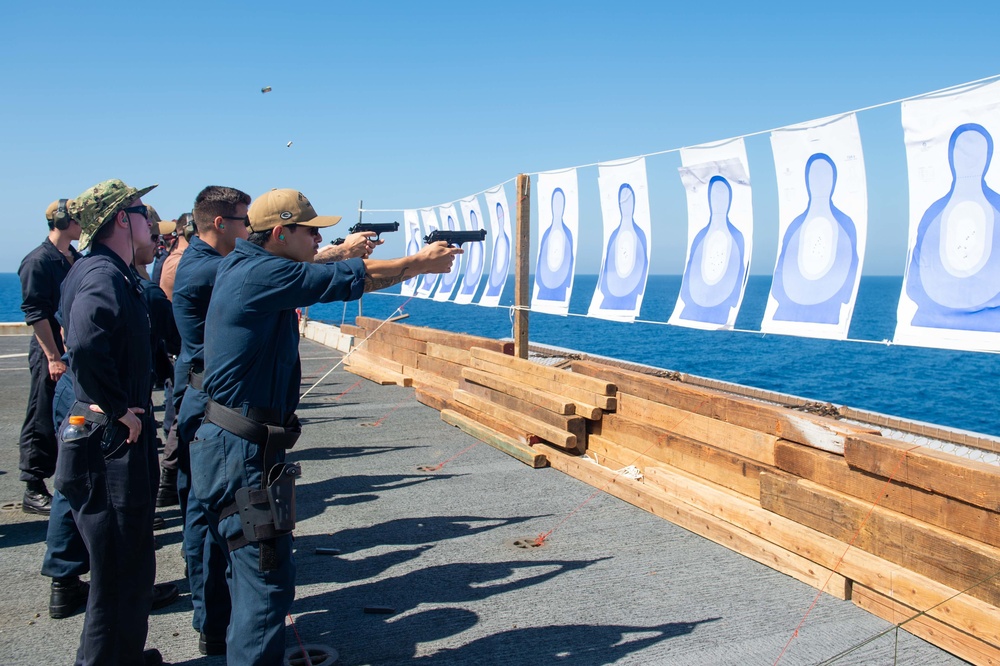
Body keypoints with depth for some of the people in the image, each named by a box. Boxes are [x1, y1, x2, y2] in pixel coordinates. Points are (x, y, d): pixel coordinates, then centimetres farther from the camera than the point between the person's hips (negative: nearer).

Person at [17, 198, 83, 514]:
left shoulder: (77, 260, 13)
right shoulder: (38, 261, -11)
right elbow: (36, 314, -15)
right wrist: (53, 357, -18)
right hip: (51, 353, -8)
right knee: (43, 423, 0)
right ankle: (34, 491, 9)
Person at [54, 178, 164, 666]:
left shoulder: (113, 273, 12)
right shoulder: (103, 277, -18)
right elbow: (85, 348, -35)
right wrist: (119, 408, -23)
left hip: (122, 441, 10)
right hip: (113, 442, -10)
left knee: (132, 564, 22)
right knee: (119, 572, 1)